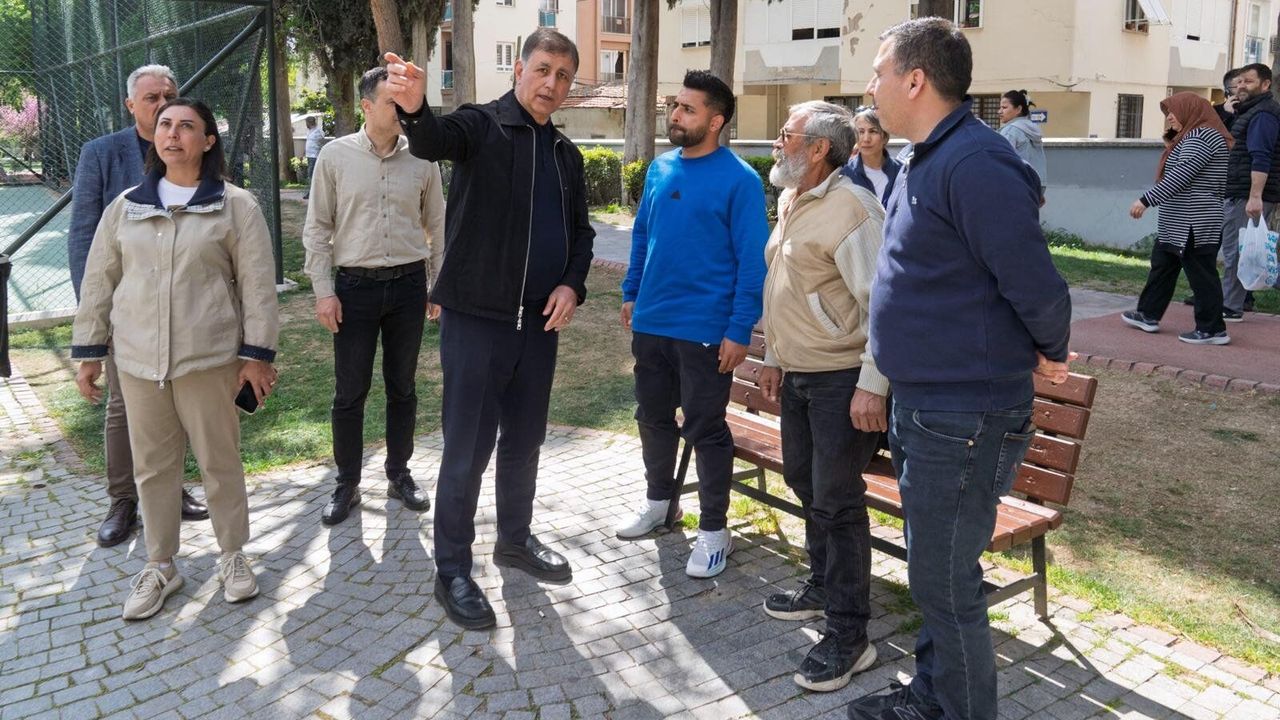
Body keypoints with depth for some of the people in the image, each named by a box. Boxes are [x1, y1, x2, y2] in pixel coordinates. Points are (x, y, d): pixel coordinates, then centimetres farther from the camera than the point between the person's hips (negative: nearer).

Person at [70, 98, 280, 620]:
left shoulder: (236, 206, -2)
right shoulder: (125, 207, 8)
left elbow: (257, 283, -4)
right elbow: (99, 280, 11)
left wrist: (257, 354, -8)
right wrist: (89, 351, 9)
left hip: (208, 357, -3)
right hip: (138, 358, 3)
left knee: (220, 459, 7)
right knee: (152, 463, 11)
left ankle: (233, 555, 25)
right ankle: (159, 566, 26)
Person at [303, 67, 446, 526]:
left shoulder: (421, 159, 2)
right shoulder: (335, 156, -2)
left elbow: (437, 227, 9)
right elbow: (317, 228, 1)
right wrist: (323, 291, -5)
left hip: (409, 285, 2)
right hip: (355, 285, -1)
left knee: (402, 386, 12)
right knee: (350, 392, 4)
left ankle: (399, 474, 28)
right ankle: (347, 484, 19)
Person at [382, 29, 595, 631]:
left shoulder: (566, 154, 13)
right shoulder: (481, 125, -6)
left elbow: (581, 232, 18)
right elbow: (434, 141, -29)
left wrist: (572, 284, -1)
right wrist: (413, 108, -52)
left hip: (539, 324, 6)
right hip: (475, 319, -6)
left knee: (524, 442, 18)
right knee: (467, 449, 0)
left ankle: (515, 539, 37)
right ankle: (452, 571, 15)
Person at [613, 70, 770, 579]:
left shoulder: (739, 180, -12)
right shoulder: (660, 169, 7)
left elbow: (752, 261, -13)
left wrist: (740, 330, -16)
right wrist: (631, 294, 14)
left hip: (704, 329, -6)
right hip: (650, 322, 6)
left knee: (706, 430, 3)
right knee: (653, 417, 18)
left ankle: (714, 528, 17)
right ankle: (660, 500, 38)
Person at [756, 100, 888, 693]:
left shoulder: (850, 209, -18)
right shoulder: (791, 203, 12)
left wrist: (872, 384, -26)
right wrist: (773, 357, 21)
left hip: (842, 378, -9)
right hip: (797, 374, 9)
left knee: (837, 499, -4)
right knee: (803, 481, 19)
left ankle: (848, 635, 7)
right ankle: (822, 587, 38)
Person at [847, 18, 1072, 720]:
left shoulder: (975, 164, -21)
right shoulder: (924, 161, 11)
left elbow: (1037, 286, -21)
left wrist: (1047, 353, -5)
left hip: (963, 421, -10)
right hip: (922, 408, 10)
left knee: (944, 583, 3)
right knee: (933, 572, 22)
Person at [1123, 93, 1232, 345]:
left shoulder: (1201, 137, -15)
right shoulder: (1192, 136, 18)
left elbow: (1180, 176, -24)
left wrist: (1146, 200, -25)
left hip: (1193, 225, -11)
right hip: (1178, 225, 11)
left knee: (1201, 273, -5)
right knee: (1162, 265, 16)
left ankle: (1212, 329, 2)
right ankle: (1148, 315, 25)